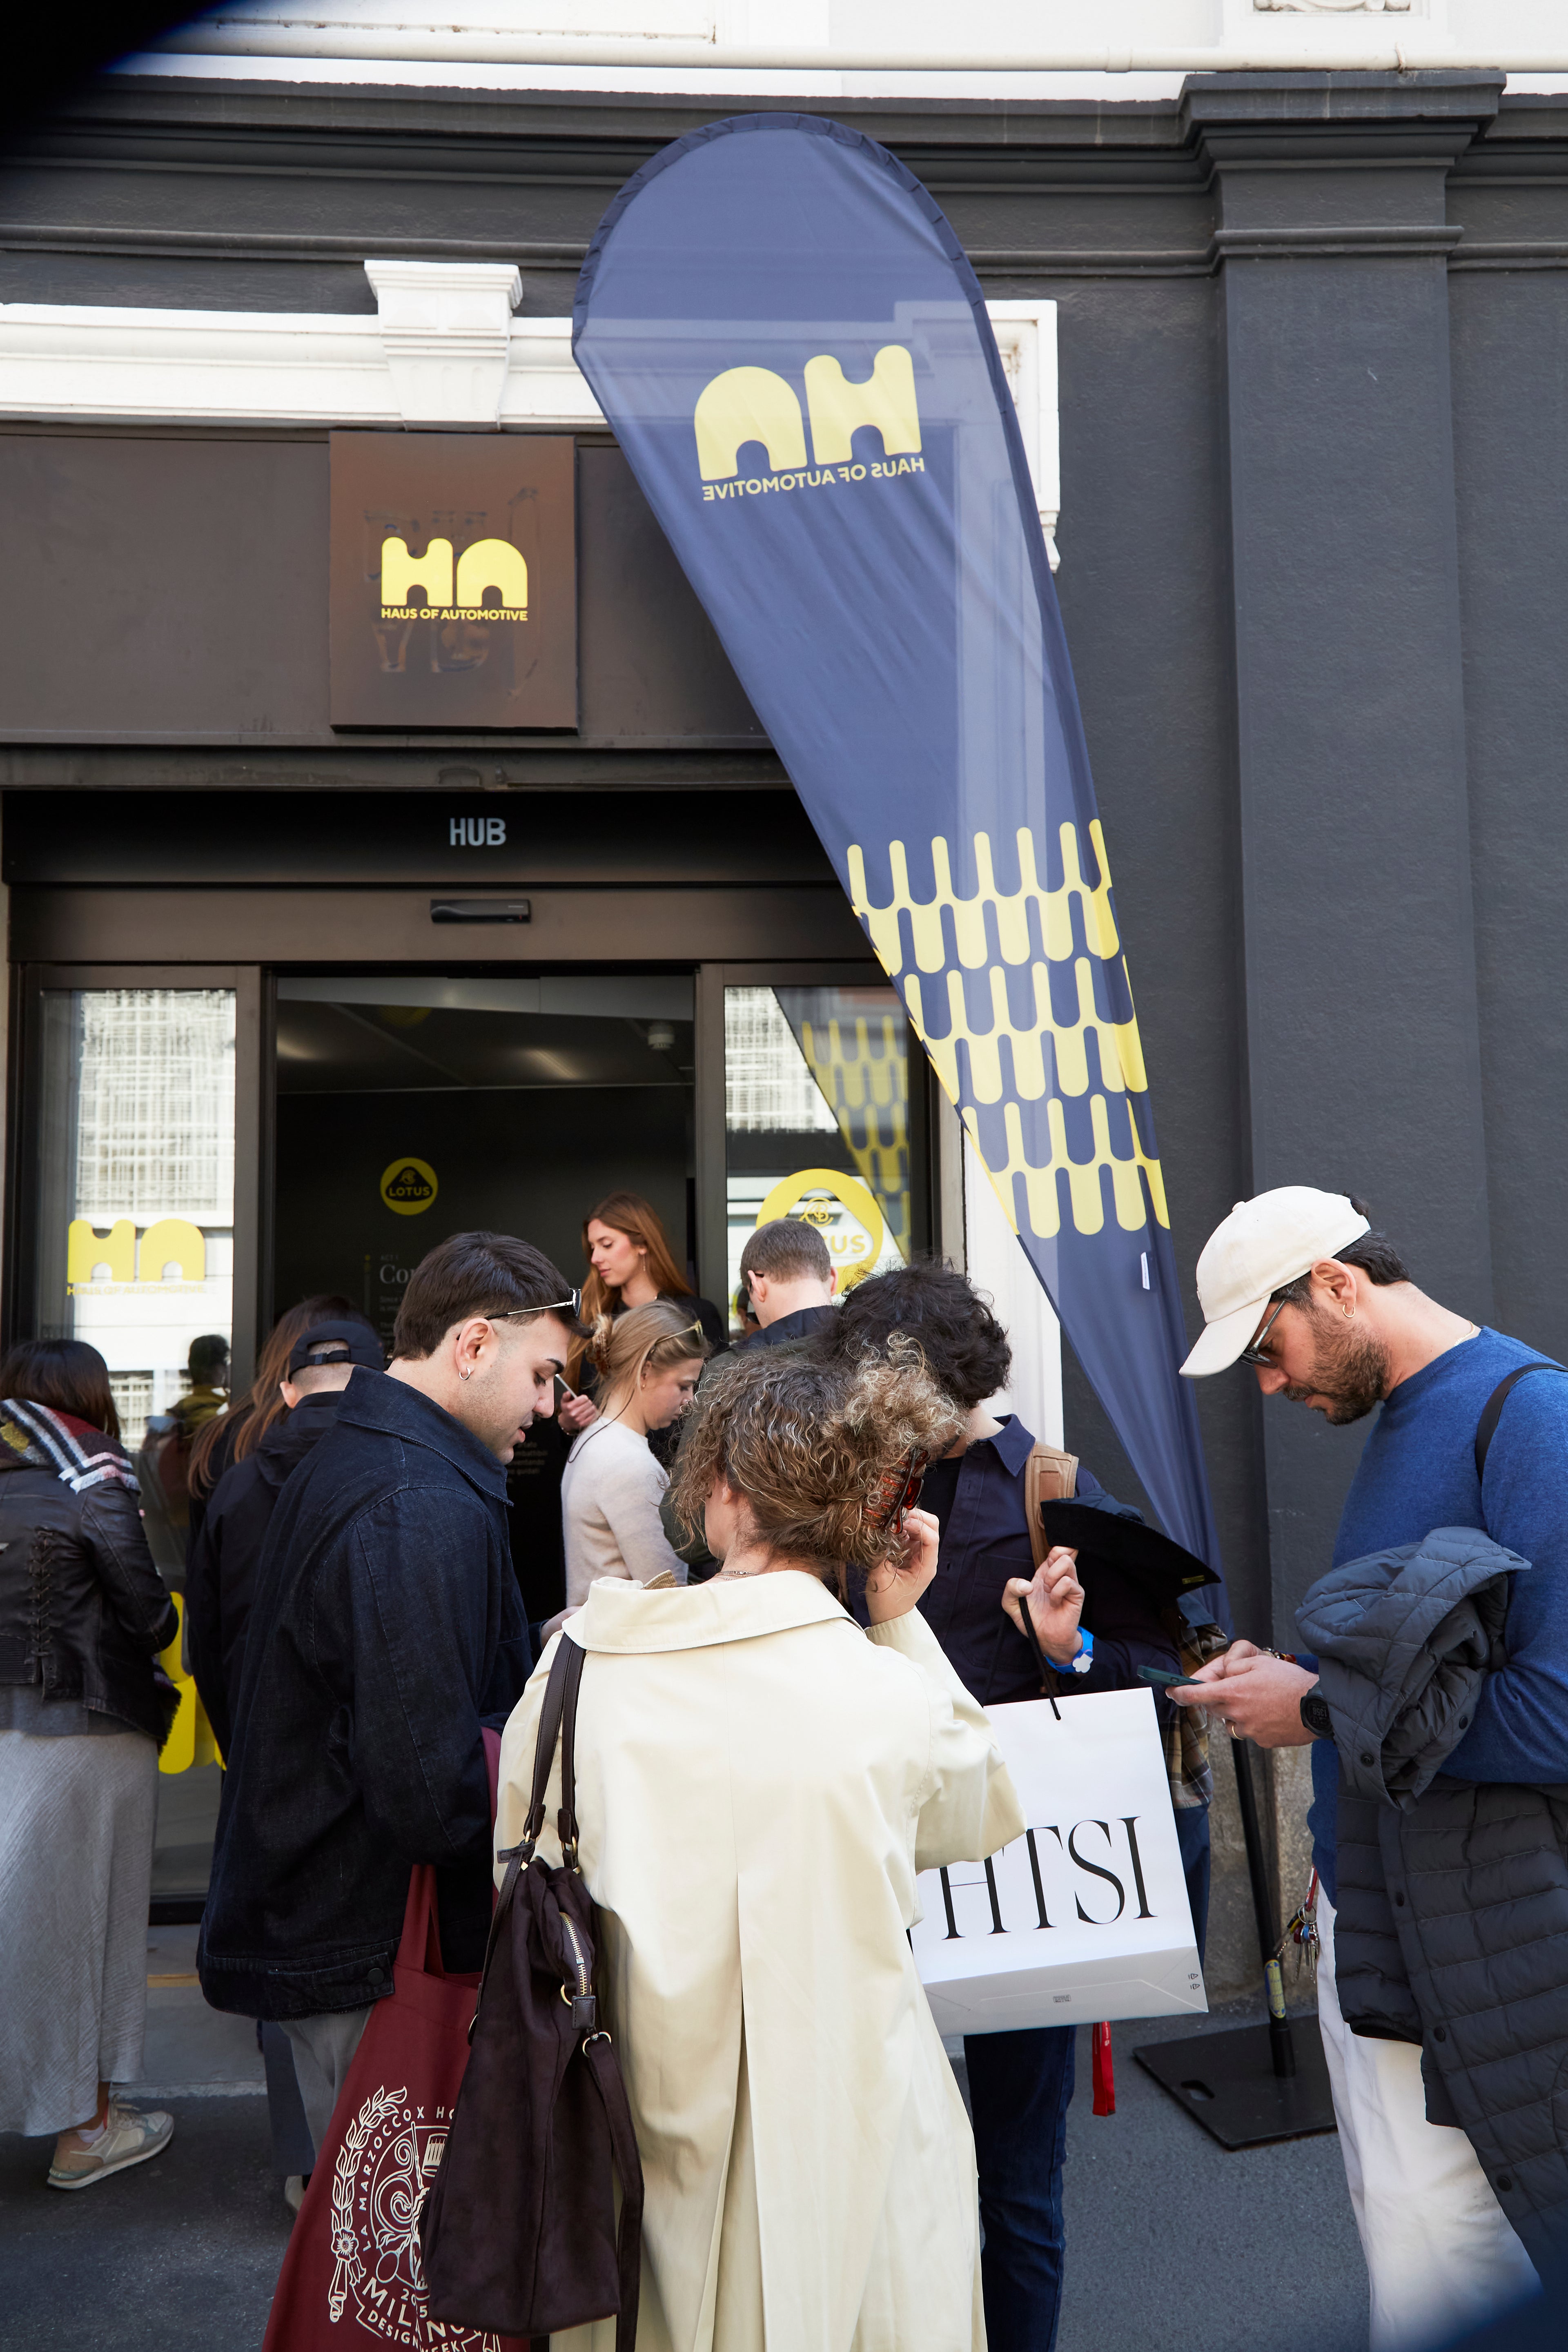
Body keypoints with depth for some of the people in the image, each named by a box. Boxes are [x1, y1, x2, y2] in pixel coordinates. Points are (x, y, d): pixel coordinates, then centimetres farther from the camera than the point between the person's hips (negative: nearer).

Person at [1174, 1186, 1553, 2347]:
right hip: (1364, 1919, 9)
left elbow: (1555, 1714, -25)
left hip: (1464, 1961, -9)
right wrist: (1293, 1676, 6)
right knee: (1395, 2237, 18)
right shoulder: (1394, 1421, 12)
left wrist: (1322, 1710, -16)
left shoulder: (1531, 1413, -18)